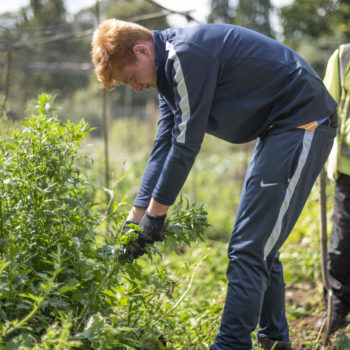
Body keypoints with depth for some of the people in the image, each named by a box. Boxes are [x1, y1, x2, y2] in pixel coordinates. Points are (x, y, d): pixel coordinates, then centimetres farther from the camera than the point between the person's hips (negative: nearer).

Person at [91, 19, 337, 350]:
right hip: (279, 127, 11)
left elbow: (186, 144, -21)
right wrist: (136, 216, 7)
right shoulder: (169, 68, 10)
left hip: (302, 122, -11)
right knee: (259, 245, 16)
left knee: (248, 249, -12)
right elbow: (164, 146, 10)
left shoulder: (187, 54, -22)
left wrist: (155, 212, -12)